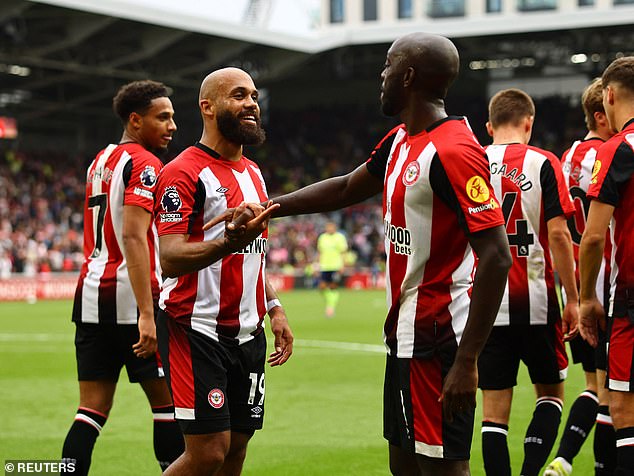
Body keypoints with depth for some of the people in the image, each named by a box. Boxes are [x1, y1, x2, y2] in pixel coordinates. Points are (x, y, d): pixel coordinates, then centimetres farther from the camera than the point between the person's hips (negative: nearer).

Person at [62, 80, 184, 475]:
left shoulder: (101, 161, 17)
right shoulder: (144, 164, -9)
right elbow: (133, 238, -19)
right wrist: (146, 315, -24)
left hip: (91, 294, 8)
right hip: (130, 295, -8)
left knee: (93, 408, 7)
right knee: (169, 400, 2)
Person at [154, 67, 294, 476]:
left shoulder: (253, 173, 16)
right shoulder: (184, 173, -11)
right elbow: (170, 258, -21)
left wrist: (274, 308, 15)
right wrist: (232, 239, -36)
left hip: (248, 332, 8)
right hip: (198, 330, -8)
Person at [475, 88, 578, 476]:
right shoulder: (543, 163, -4)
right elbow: (558, 234, -10)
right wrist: (573, 299, -4)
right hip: (536, 299, -2)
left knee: (494, 407, 5)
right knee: (550, 393, 14)